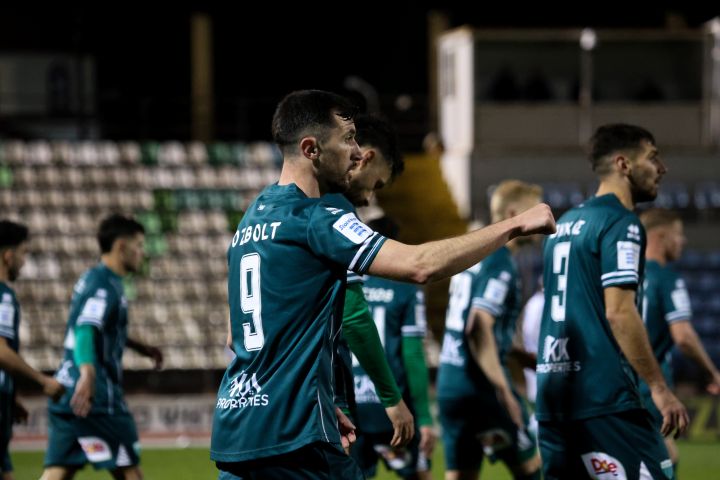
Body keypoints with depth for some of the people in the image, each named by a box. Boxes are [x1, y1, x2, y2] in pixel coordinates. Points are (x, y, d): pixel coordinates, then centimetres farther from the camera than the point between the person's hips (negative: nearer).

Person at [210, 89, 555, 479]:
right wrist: (515, 225, -13)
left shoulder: (252, 220, 16)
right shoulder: (313, 219, -12)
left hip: (232, 429, 9)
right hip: (291, 436, -9)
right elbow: (419, 265, -21)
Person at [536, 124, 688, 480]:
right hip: (602, 397, -9)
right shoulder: (620, 223, -8)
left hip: (553, 394, 9)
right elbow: (619, 312, -16)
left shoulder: (564, 224, 19)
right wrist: (658, 387, -14)